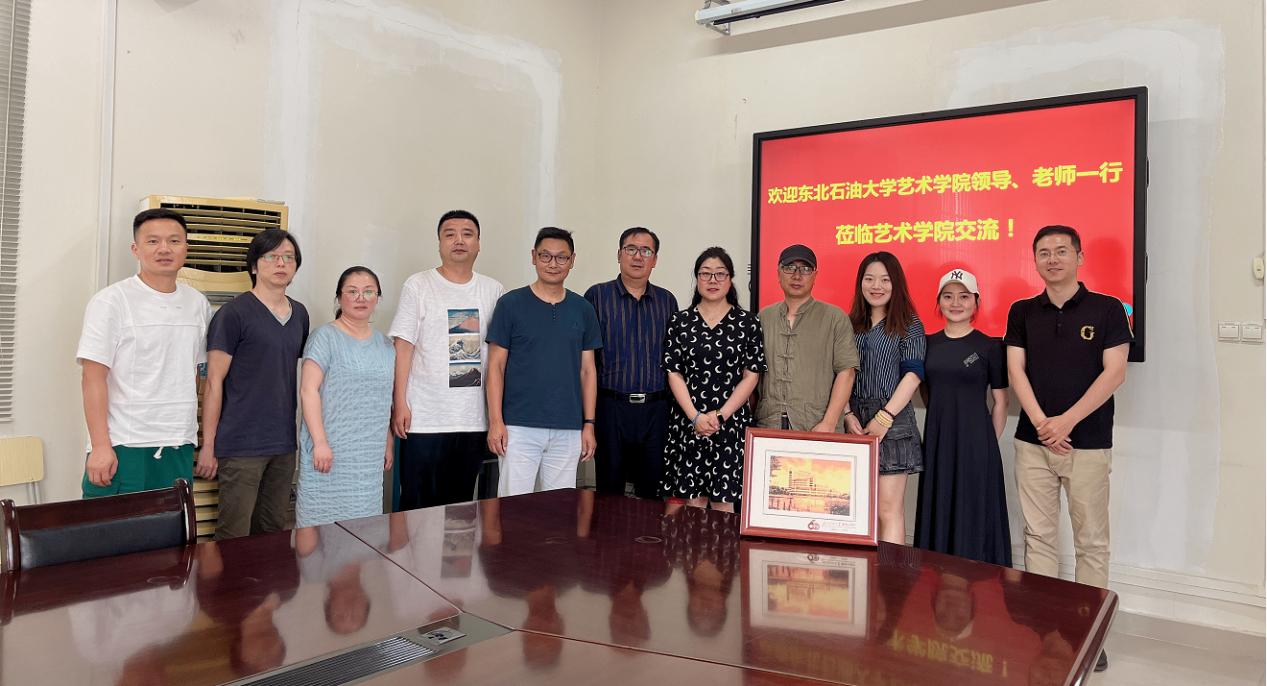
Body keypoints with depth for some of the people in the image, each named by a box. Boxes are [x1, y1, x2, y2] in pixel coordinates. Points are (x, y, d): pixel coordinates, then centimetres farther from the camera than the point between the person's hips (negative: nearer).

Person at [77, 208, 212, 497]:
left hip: (180, 447, 5)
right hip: (122, 448, -4)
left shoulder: (198, 303, 9)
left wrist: (196, 434, 14)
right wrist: (100, 446, -14)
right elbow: (94, 378, -8)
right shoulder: (111, 301, -5)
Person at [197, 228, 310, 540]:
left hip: (284, 444, 6)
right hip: (242, 445, -6)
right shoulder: (234, 313, -7)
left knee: (274, 533, 14)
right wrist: (208, 445, -9)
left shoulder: (300, 314, 11)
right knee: (234, 540, 0)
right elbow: (214, 382, -8)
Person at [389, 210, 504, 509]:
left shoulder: (493, 290, 8)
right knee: (418, 505, 4)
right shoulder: (418, 286, -1)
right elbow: (403, 347, -4)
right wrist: (399, 404, -10)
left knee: (461, 504, 12)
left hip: (474, 419, 3)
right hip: (424, 419, -3)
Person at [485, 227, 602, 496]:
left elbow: (587, 370, 11)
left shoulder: (583, 309, 9)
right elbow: (496, 366, 0)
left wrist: (589, 424, 5)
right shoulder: (511, 304, 0)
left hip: (568, 428, 3)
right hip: (519, 426, -3)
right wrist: (495, 421, -8)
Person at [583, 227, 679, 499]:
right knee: (609, 493, 7)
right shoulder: (597, 295, 2)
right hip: (611, 408, -2)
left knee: (653, 495, 8)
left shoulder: (667, 301, 10)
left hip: (656, 411, 2)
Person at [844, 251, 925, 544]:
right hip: (855, 423, 4)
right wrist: (848, 415, -4)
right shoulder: (851, 324, 13)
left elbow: (913, 374, -6)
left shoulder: (909, 325, 3)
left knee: (889, 509, -6)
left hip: (892, 421, -4)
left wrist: (884, 417, -13)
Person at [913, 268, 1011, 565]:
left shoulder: (989, 347, -4)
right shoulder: (929, 344, 6)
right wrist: (942, 418, 7)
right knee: (938, 510, 9)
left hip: (975, 438, -4)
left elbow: (1000, 402, 0)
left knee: (973, 512, 2)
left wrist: (990, 443, -2)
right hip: (936, 438, 4)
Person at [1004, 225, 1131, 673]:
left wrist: (1067, 421, -14)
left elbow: (1115, 373, -6)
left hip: (1088, 442, -2)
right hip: (1034, 440, 3)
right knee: (1038, 536, 6)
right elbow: (1016, 370, 2)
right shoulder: (1022, 312, 9)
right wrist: (1041, 423, -11)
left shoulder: (1107, 310, 1)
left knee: (1091, 540, 3)